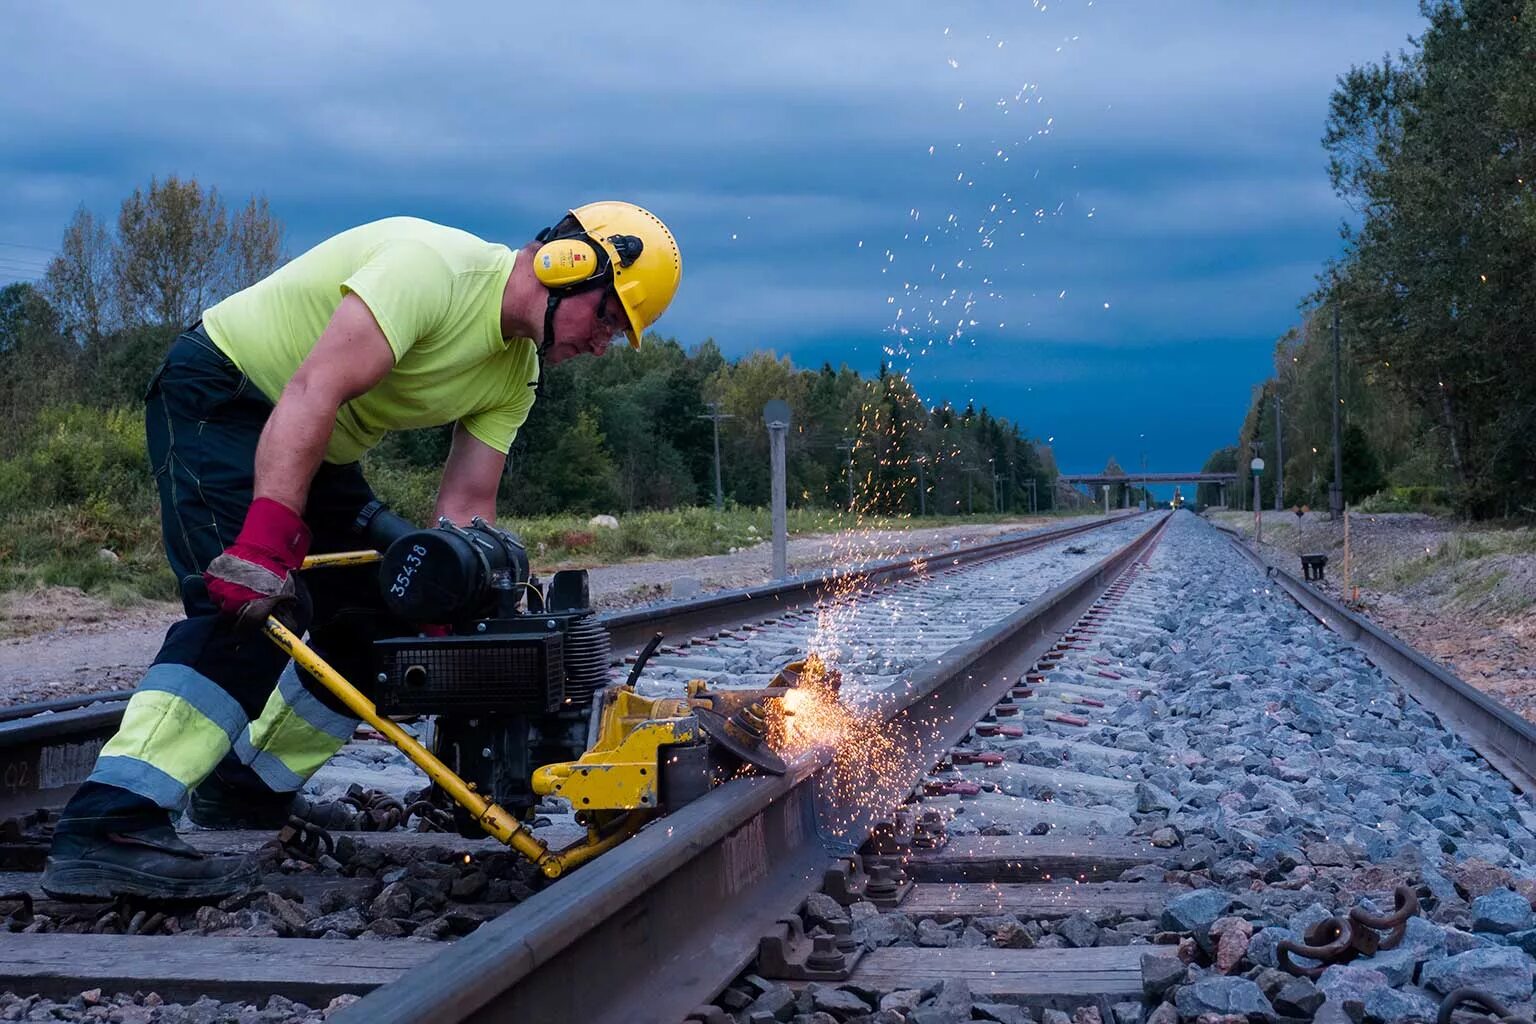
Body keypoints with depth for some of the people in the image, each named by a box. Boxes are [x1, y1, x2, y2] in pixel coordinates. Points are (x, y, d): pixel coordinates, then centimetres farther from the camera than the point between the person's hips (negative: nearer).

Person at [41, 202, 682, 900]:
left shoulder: (515, 374, 2)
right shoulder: (437, 266, -26)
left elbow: (465, 507, -1)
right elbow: (315, 389, -34)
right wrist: (265, 541, -40)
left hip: (313, 448, 10)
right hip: (220, 391, -10)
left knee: (377, 612, 7)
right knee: (250, 604, -27)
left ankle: (248, 789, 18)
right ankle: (109, 830, -34)